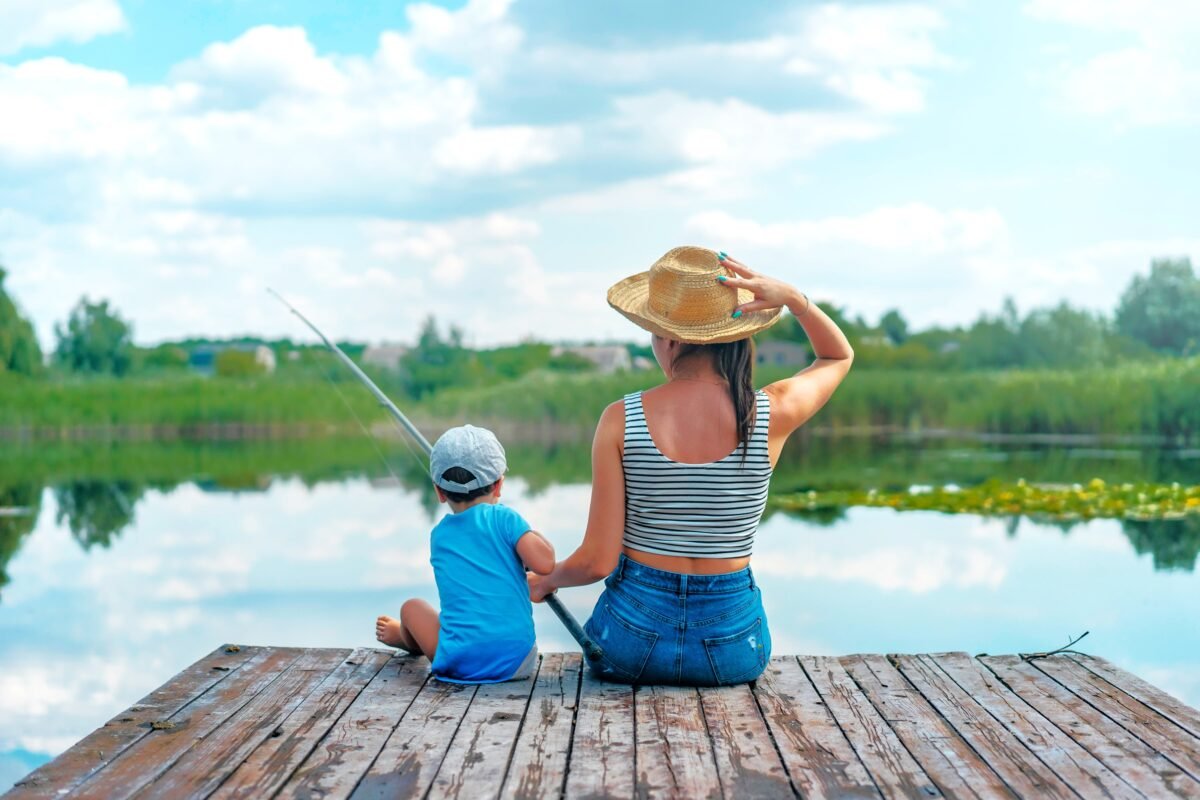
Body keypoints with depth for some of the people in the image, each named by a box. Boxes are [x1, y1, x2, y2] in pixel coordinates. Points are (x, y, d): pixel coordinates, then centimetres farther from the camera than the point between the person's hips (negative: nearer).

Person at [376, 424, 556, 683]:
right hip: (519, 662, -1)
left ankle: (403, 637, 57)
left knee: (412, 608, 26)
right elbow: (544, 563, -13)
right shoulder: (503, 517, -1)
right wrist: (533, 535, 7)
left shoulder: (439, 535, 12)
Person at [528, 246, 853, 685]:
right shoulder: (772, 414, -11)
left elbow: (597, 561, -11)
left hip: (633, 642, -1)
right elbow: (839, 355, 13)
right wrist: (793, 298, -5)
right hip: (732, 645, 1)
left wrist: (545, 581, 11)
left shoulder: (621, 420, -14)